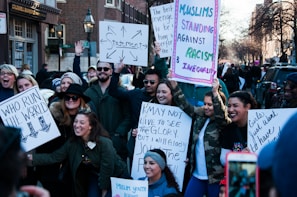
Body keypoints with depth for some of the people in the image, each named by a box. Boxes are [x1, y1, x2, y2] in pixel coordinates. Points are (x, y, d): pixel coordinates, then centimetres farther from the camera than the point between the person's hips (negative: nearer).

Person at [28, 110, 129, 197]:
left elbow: (107, 168, -25)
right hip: (96, 176, 5)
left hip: (115, 176, -4)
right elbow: (54, 157, -17)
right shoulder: (72, 142, -13)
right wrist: (32, 157, -29)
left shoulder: (104, 142, -31)